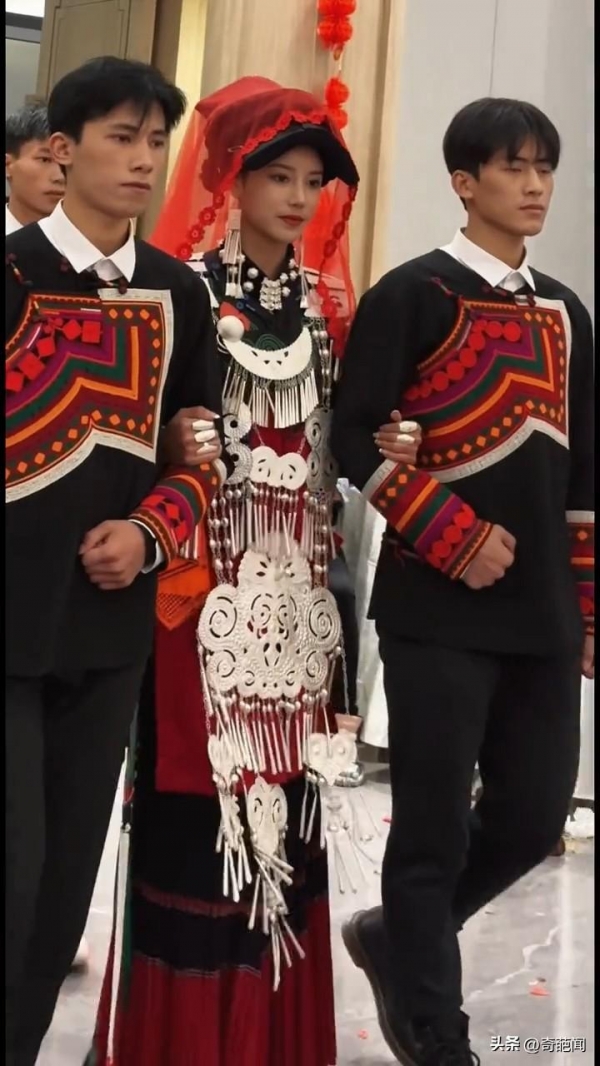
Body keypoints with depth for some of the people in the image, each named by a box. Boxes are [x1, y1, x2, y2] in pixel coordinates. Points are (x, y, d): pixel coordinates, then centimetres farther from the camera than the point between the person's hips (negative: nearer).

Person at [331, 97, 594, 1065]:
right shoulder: (413, 294, -4)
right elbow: (357, 441, -9)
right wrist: (455, 539, -15)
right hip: (438, 610, -6)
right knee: (433, 828, -1)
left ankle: (398, 938, 32)